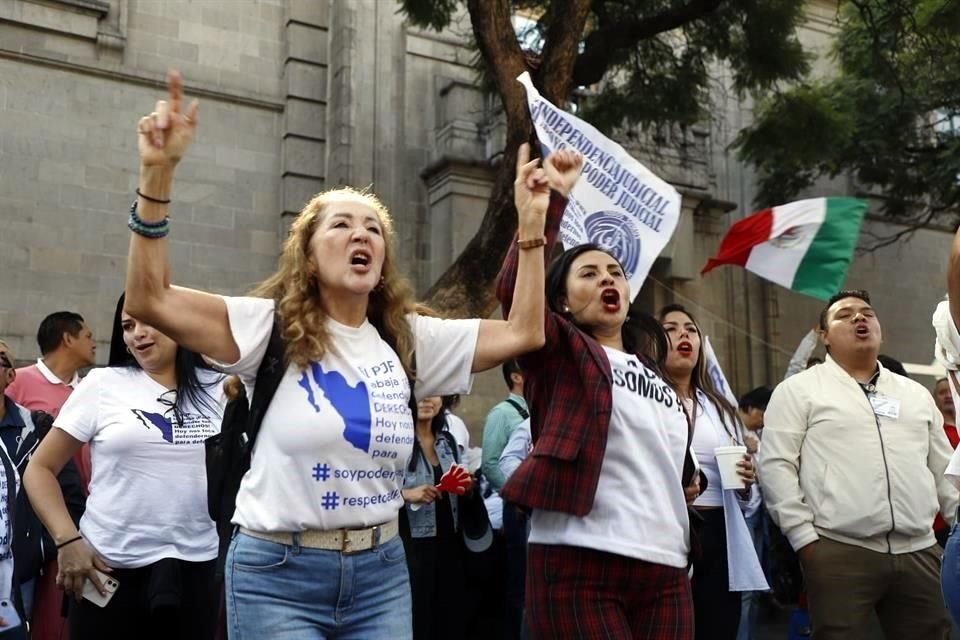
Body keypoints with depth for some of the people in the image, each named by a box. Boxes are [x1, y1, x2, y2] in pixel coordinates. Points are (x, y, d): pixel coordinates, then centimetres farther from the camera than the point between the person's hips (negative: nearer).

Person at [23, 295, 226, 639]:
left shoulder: (217, 388, 4)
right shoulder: (102, 384, 0)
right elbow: (40, 469, 1)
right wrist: (67, 540, -10)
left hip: (196, 567, 2)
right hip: (109, 567, -1)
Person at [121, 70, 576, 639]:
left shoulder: (408, 339, 5)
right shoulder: (272, 327, -5)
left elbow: (522, 333, 3)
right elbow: (151, 299, -15)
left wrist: (531, 219, -1)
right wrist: (158, 173, -23)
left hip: (381, 574, 4)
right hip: (278, 577, -3)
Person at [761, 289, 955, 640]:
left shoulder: (916, 394, 20)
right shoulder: (798, 390, 4)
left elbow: (945, 471, 21)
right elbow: (776, 465, -3)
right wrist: (803, 536, -9)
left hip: (919, 552, 5)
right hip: (839, 551, -4)